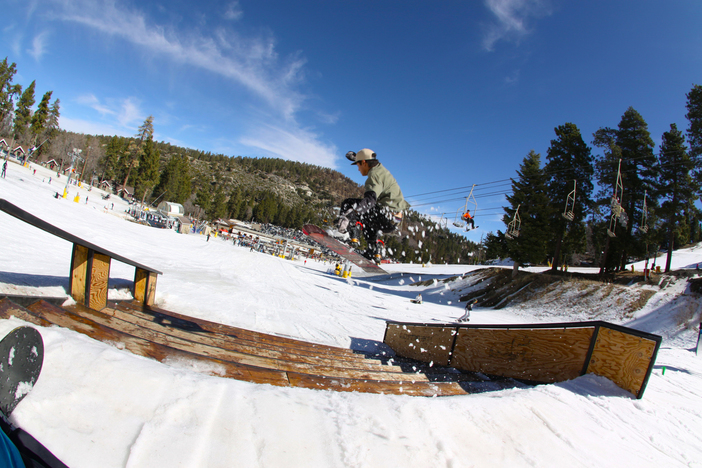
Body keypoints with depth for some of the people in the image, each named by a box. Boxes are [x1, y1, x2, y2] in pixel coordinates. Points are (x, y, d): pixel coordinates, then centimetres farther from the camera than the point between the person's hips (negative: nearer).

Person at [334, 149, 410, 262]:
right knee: (366, 220, 39)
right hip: (393, 221, 10)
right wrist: (356, 157, 53)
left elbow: (370, 199, -30)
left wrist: (348, 215, -41)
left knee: (348, 203, -9)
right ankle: (374, 250, 32)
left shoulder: (374, 175, -13)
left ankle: (353, 235, -20)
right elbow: (370, 162, 43)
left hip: (386, 217, -10)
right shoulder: (380, 169, 16)